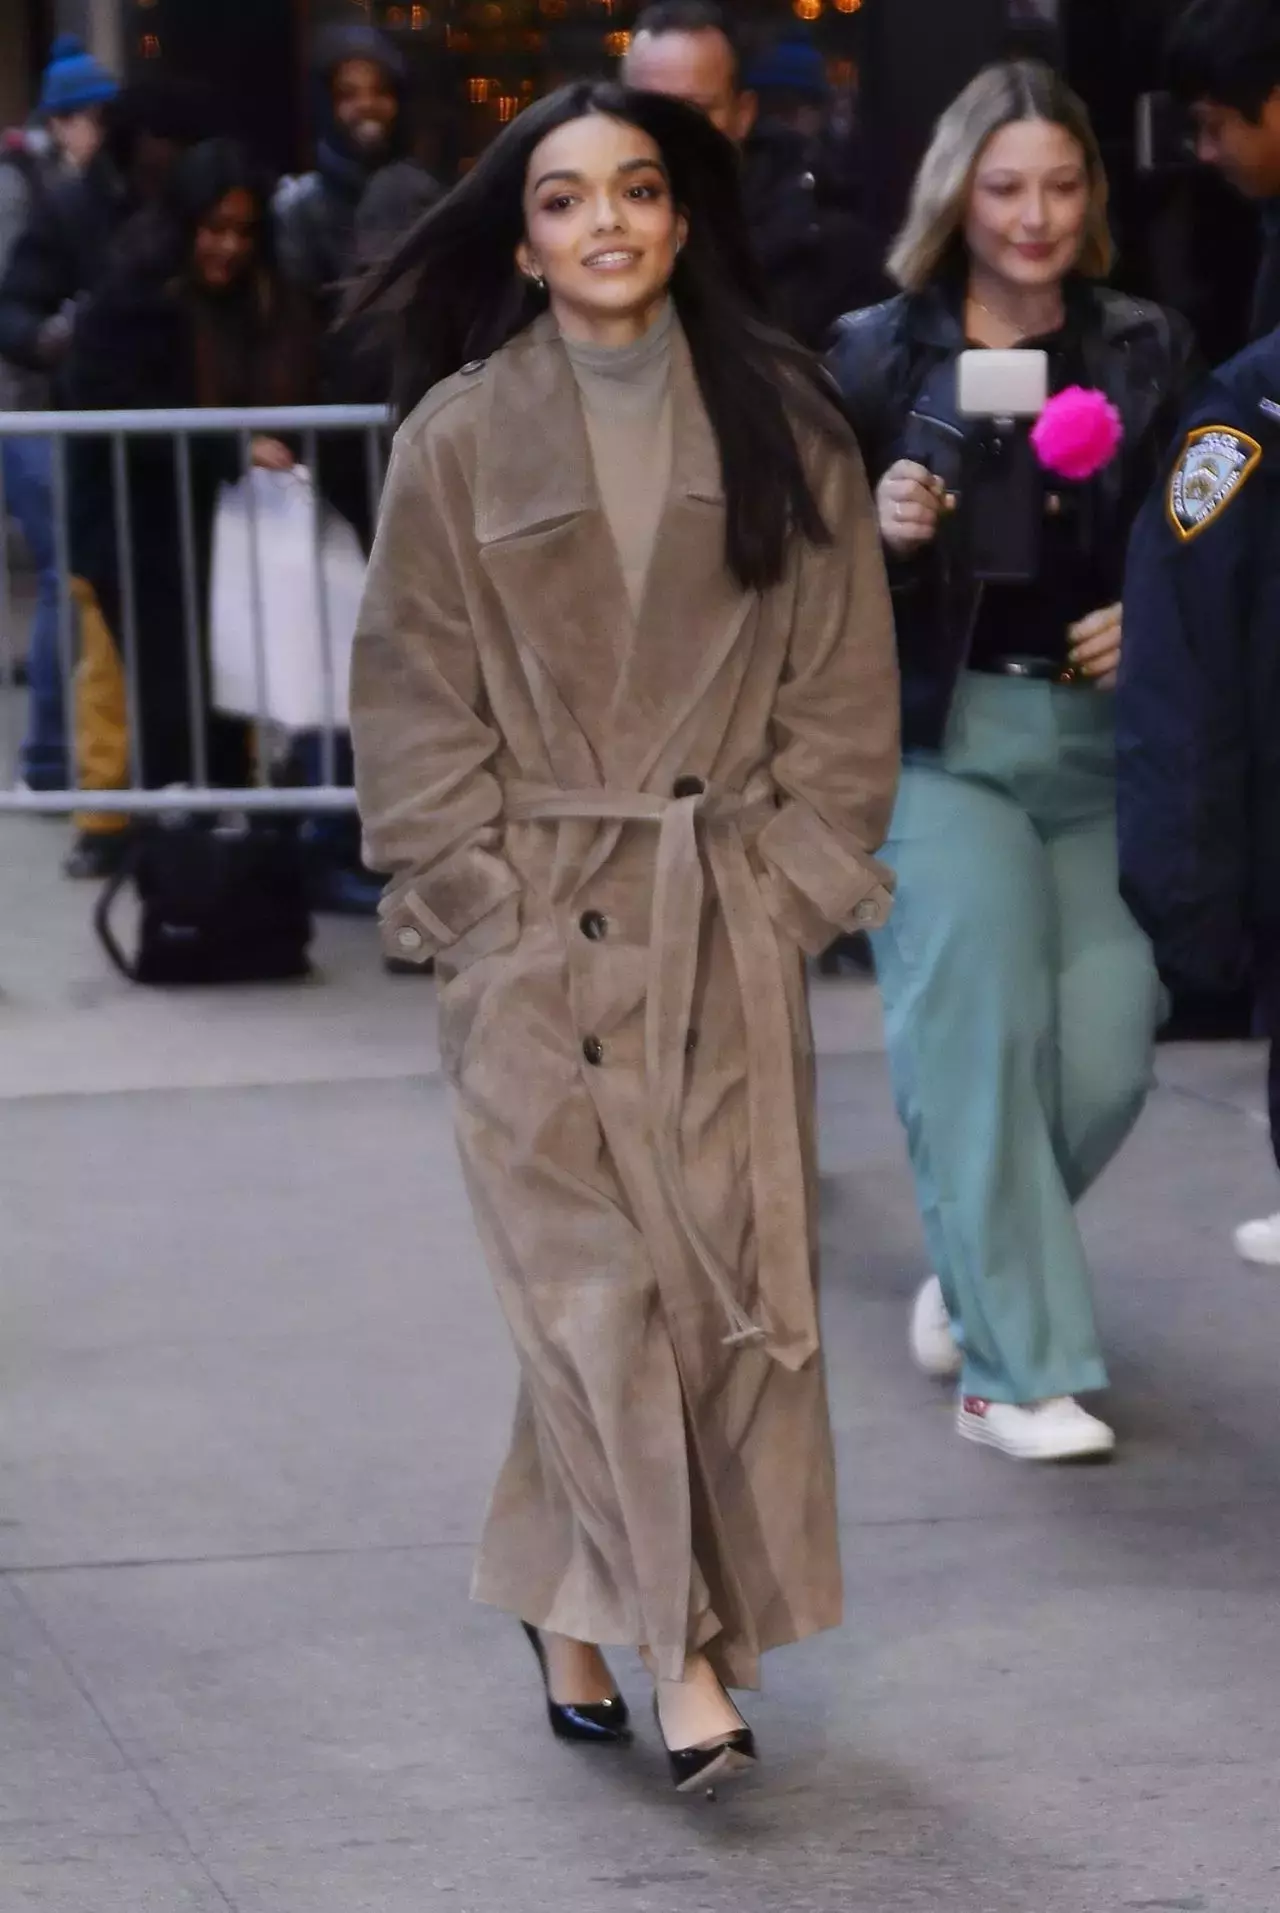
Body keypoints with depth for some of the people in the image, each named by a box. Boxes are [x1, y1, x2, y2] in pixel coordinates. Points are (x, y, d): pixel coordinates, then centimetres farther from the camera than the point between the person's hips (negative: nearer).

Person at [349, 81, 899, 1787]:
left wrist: (790, 879, -1)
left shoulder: (780, 426, 4)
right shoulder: (460, 441, 0)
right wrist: (488, 909, -5)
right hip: (539, 927, -2)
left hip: (729, 929, 2)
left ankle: (576, 1613, 12)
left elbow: (843, 686, 7)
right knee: (598, 1279, -6)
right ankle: (679, 1638, 0)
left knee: (736, 1270, 0)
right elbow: (417, 704, 2)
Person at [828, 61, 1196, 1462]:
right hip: (939, 731, -2)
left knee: (1105, 1053, -4)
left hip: (1102, 738, 2)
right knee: (979, 1021, -12)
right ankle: (1015, 1367, -5)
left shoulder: (1147, 356, 6)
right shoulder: (879, 355, 1)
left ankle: (979, 1261, 26)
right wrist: (880, 536, -16)